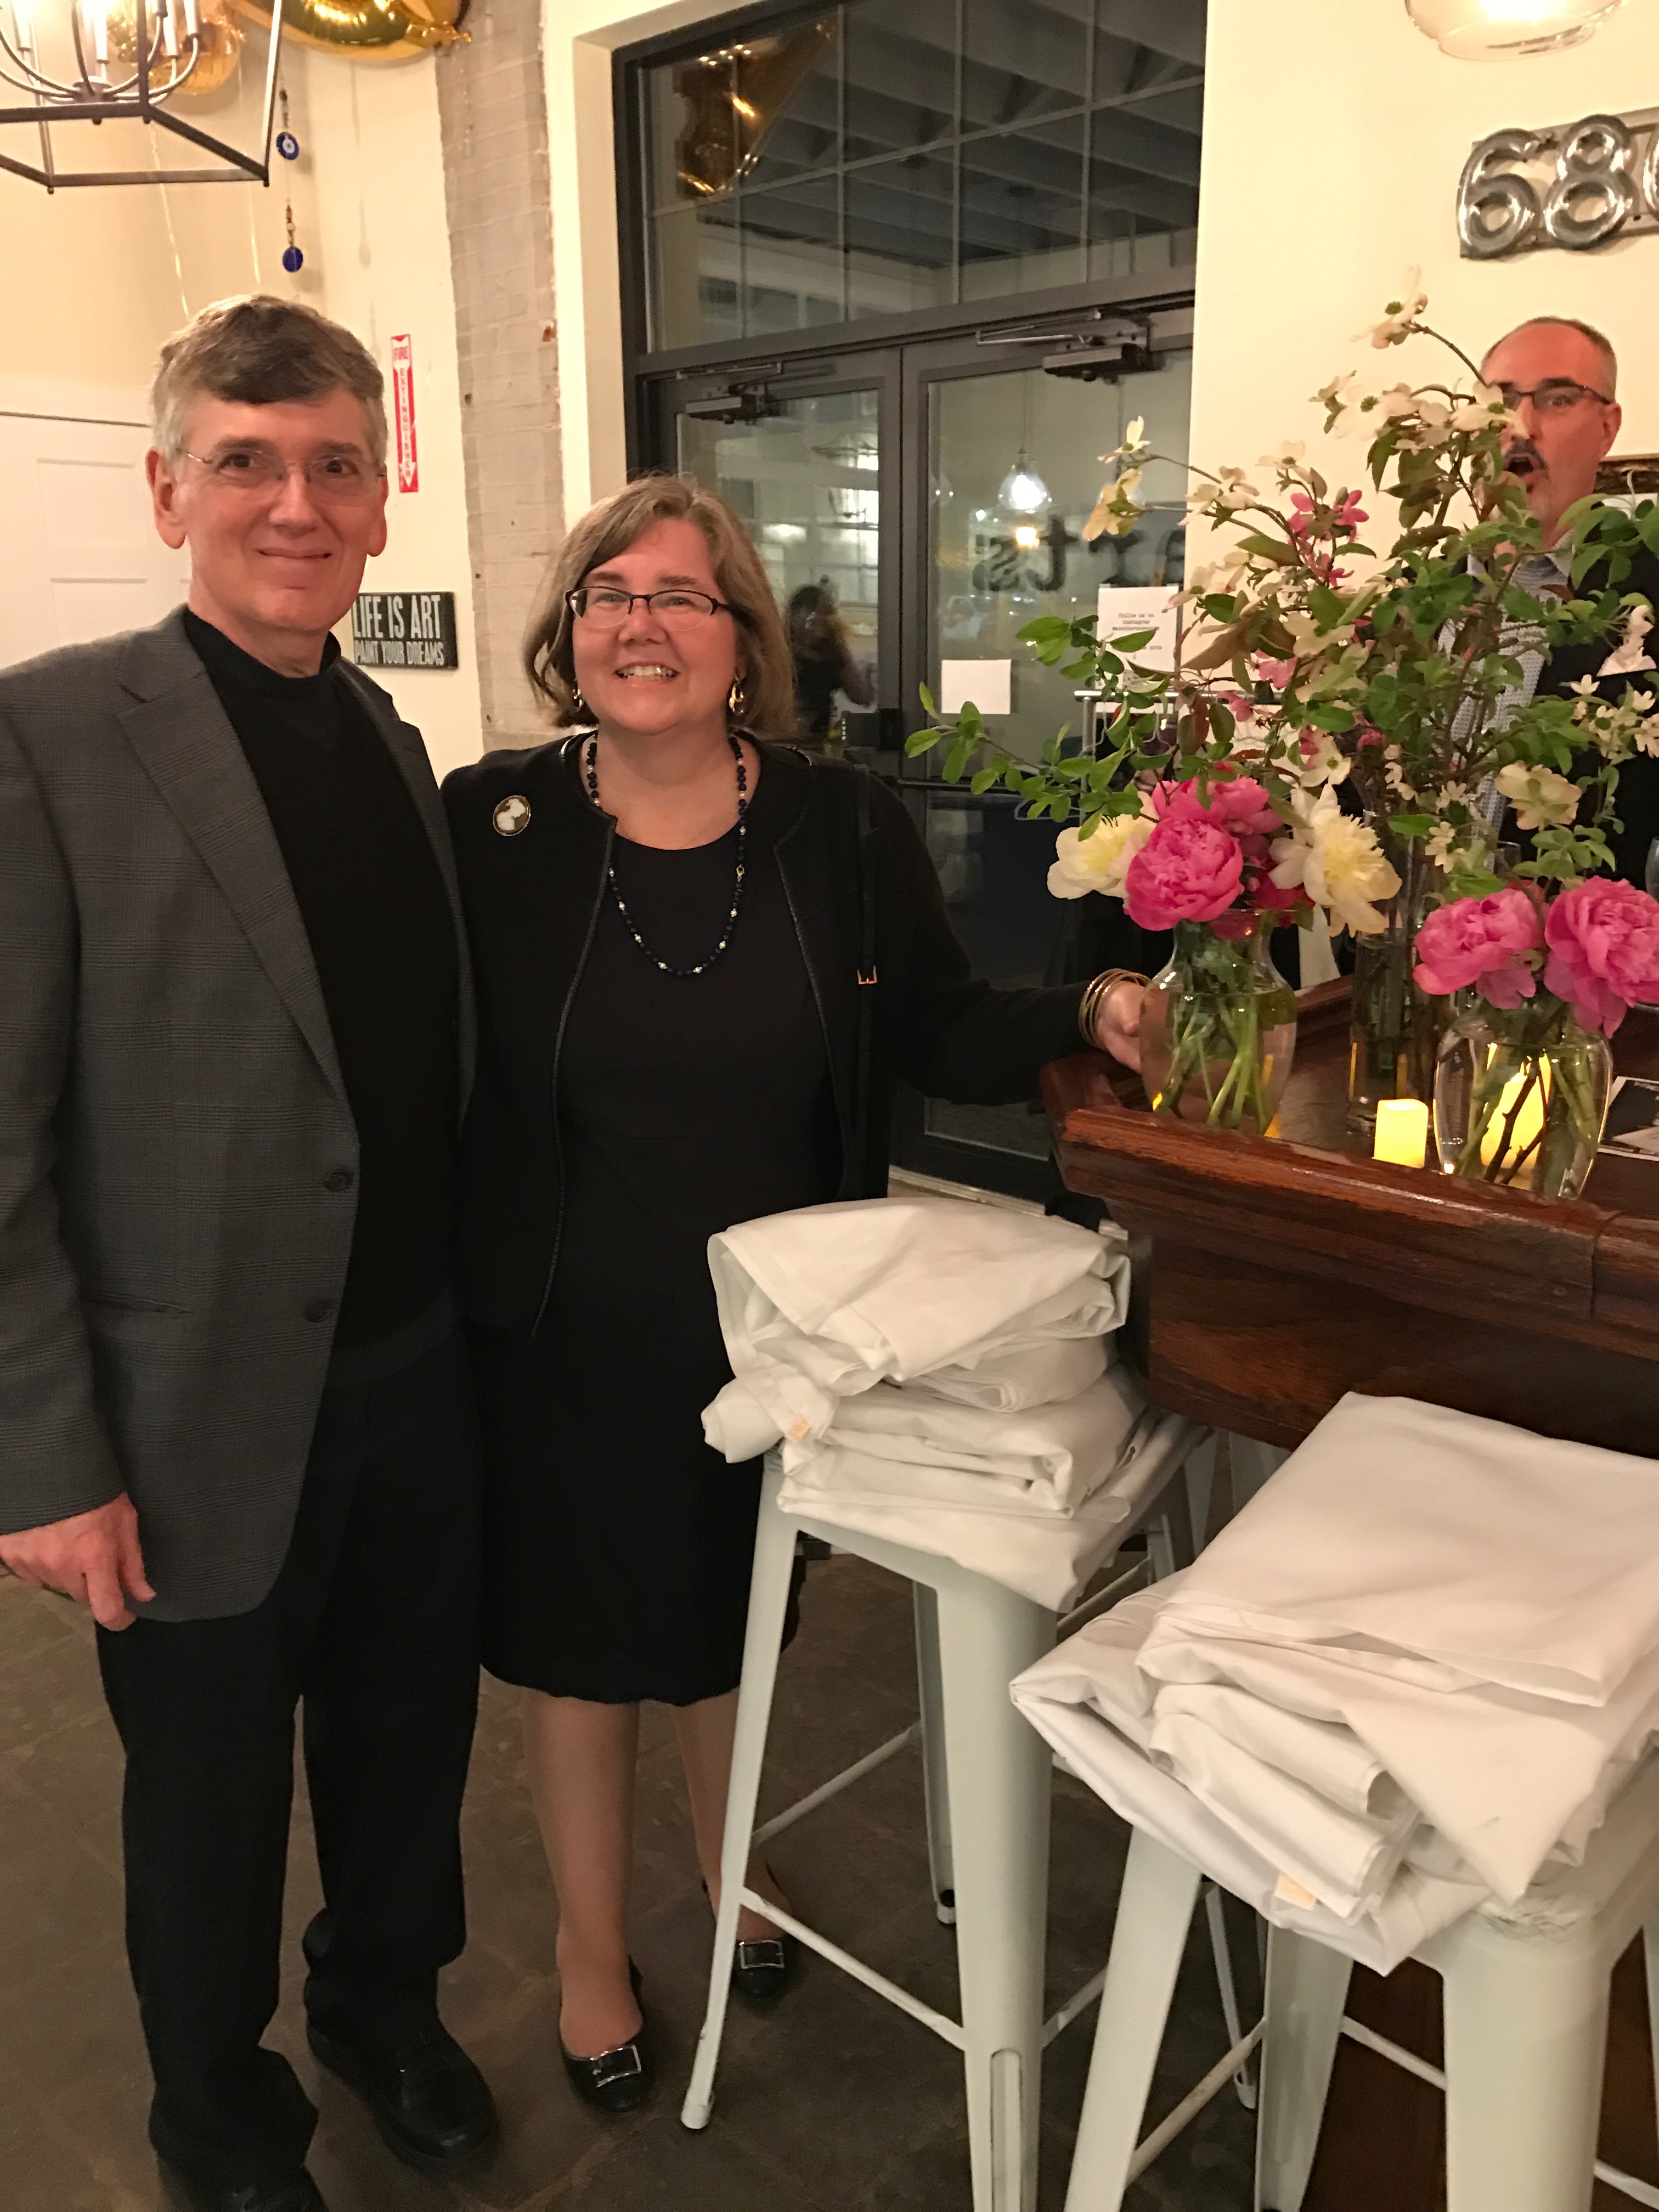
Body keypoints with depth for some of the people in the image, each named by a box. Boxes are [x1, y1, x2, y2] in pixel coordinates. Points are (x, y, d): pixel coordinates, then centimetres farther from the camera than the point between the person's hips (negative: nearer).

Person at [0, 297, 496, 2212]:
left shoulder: (394, 743, 6)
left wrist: (486, 1316, 6)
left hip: (422, 1376, 5)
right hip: (205, 1415, -5)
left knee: (407, 1744, 22)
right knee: (211, 1804, 18)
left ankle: (385, 2004, 51)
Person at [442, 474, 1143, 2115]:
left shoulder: (846, 831, -7)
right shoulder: (484, 824, -11)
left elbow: (940, 1038, -3)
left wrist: (1091, 1013, -19)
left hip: (773, 1330, 2)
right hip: (562, 1341, -1)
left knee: (735, 1614, 23)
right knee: (577, 1633, 17)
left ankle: (728, 1859, 55)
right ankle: (591, 1935, 45)